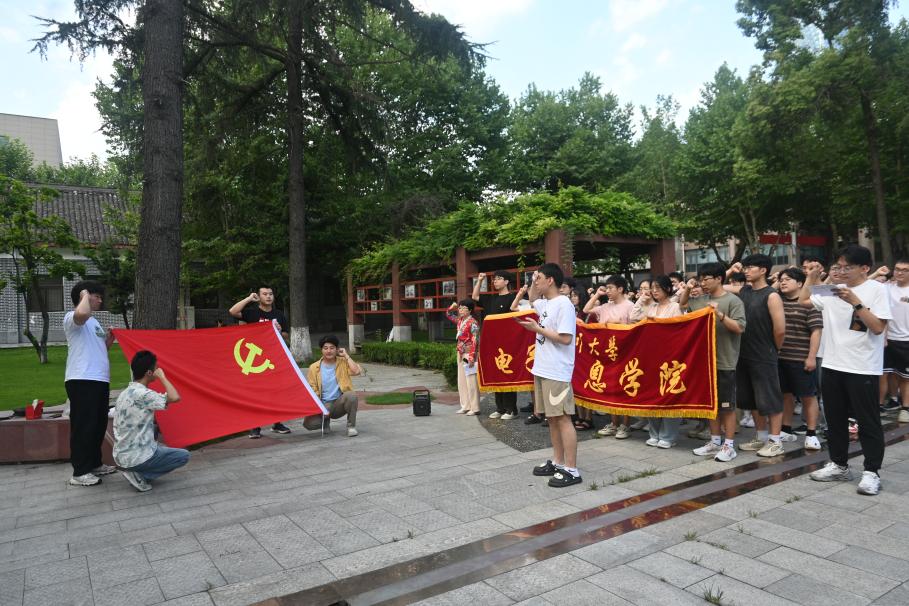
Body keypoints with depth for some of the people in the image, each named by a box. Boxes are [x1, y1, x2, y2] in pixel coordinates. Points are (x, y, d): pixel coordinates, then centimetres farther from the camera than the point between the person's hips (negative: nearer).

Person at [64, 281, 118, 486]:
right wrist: (84, 296, -14)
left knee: (98, 424, 15)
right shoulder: (71, 317, -6)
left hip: (99, 380, 9)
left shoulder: (93, 321, 22)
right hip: (82, 381, -9)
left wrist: (109, 340, 9)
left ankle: (95, 464, 26)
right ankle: (79, 473, -1)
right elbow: (82, 313, -33)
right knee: (83, 426, -7)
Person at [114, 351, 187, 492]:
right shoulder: (141, 394, -22)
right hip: (135, 458, -9)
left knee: (162, 448, 32)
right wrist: (162, 376, -17)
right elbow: (175, 397, -33)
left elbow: (117, 426, 16)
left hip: (120, 455, 9)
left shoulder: (125, 393, 7)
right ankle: (139, 475, -4)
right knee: (183, 456, 3)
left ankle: (135, 470, 12)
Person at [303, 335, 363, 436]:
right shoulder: (314, 367, 3)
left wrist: (346, 356, -9)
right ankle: (325, 421, 12)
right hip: (323, 405, 1)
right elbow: (311, 390, 2)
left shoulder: (343, 363, 2)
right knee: (308, 423, -25)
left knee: (351, 395, -34)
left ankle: (351, 426, -13)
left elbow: (356, 371, -18)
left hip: (339, 403, -1)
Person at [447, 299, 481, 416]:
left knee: (471, 382, -6)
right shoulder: (460, 320, 11)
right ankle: (465, 406, 19)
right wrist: (452, 307, 8)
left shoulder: (473, 323, -13)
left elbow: (475, 341, -18)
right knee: (462, 381, 11)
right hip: (460, 354, 9)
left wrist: (472, 357, -22)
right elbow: (448, 315, 28)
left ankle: (475, 408, 0)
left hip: (469, 354, -9)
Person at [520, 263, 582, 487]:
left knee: (562, 418, -5)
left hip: (557, 372, -9)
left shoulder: (563, 304, -13)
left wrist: (537, 328, -13)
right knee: (552, 417, 14)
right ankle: (558, 462, 24)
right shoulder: (545, 303, 13)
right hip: (542, 369, 9)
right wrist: (533, 283, 19)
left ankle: (571, 470, 1)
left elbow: (566, 338, -20)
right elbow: (532, 300, 37)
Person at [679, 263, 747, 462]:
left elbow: (739, 328, -16)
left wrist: (720, 314, -26)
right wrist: (686, 289, 9)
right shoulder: (700, 300, 9)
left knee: (727, 405, 2)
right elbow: (683, 305, 26)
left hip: (725, 363, -6)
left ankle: (729, 445, 12)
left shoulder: (733, 301, -9)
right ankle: (715, 441, 25)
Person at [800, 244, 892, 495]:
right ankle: (839, 465, 26)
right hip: (832, 365, 6)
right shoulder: (833, 290, 8)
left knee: (868, 422, 3)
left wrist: (855, 302, -21)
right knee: (835, 419, 14)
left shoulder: (877, 290, -7)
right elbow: (803, 300, 19)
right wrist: (812, 276, 10)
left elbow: (878, 327, -15)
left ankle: (871, 472, 13)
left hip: (863, 369, -6)